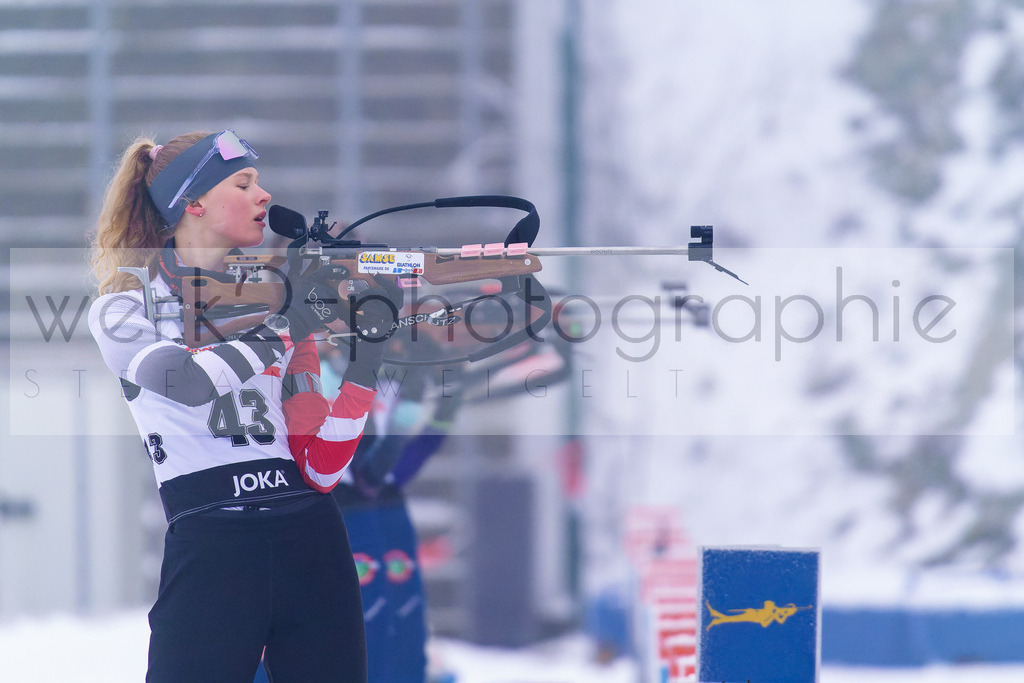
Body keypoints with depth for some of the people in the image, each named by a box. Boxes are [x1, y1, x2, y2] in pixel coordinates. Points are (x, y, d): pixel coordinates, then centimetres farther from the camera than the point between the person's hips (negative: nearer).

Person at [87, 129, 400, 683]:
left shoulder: (272, 297, 17)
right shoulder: (123, 310, 5)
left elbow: (319, 470, 9)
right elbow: (191, 382, -18)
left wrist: (366, 354, -1)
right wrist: (288, 323, -8)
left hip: (310, 534, 4)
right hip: (208, 547, -4)